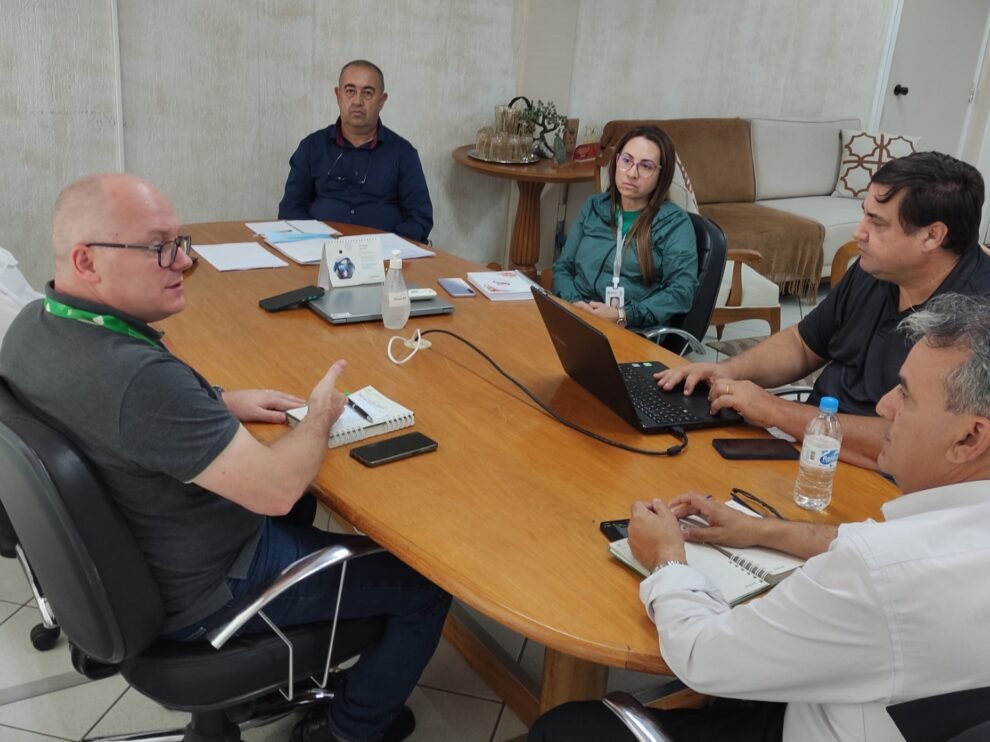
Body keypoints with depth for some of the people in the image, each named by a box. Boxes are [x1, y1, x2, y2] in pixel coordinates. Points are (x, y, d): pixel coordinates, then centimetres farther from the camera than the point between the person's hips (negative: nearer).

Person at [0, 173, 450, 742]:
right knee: (426, 585, 5)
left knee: (298, 518, 34)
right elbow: (277, 489, -33)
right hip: (203, 596, -9)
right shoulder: (138, 377, -38)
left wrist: (222, 403, 4)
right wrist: (321, 412, -12)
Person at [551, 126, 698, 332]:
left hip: (636, 333, -3)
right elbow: (562, 268, 15)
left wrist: (623, 316, -16)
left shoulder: (675, 222, 2)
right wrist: (574, 303, -5)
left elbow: (682, 291, -6)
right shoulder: (593, 208, 15)